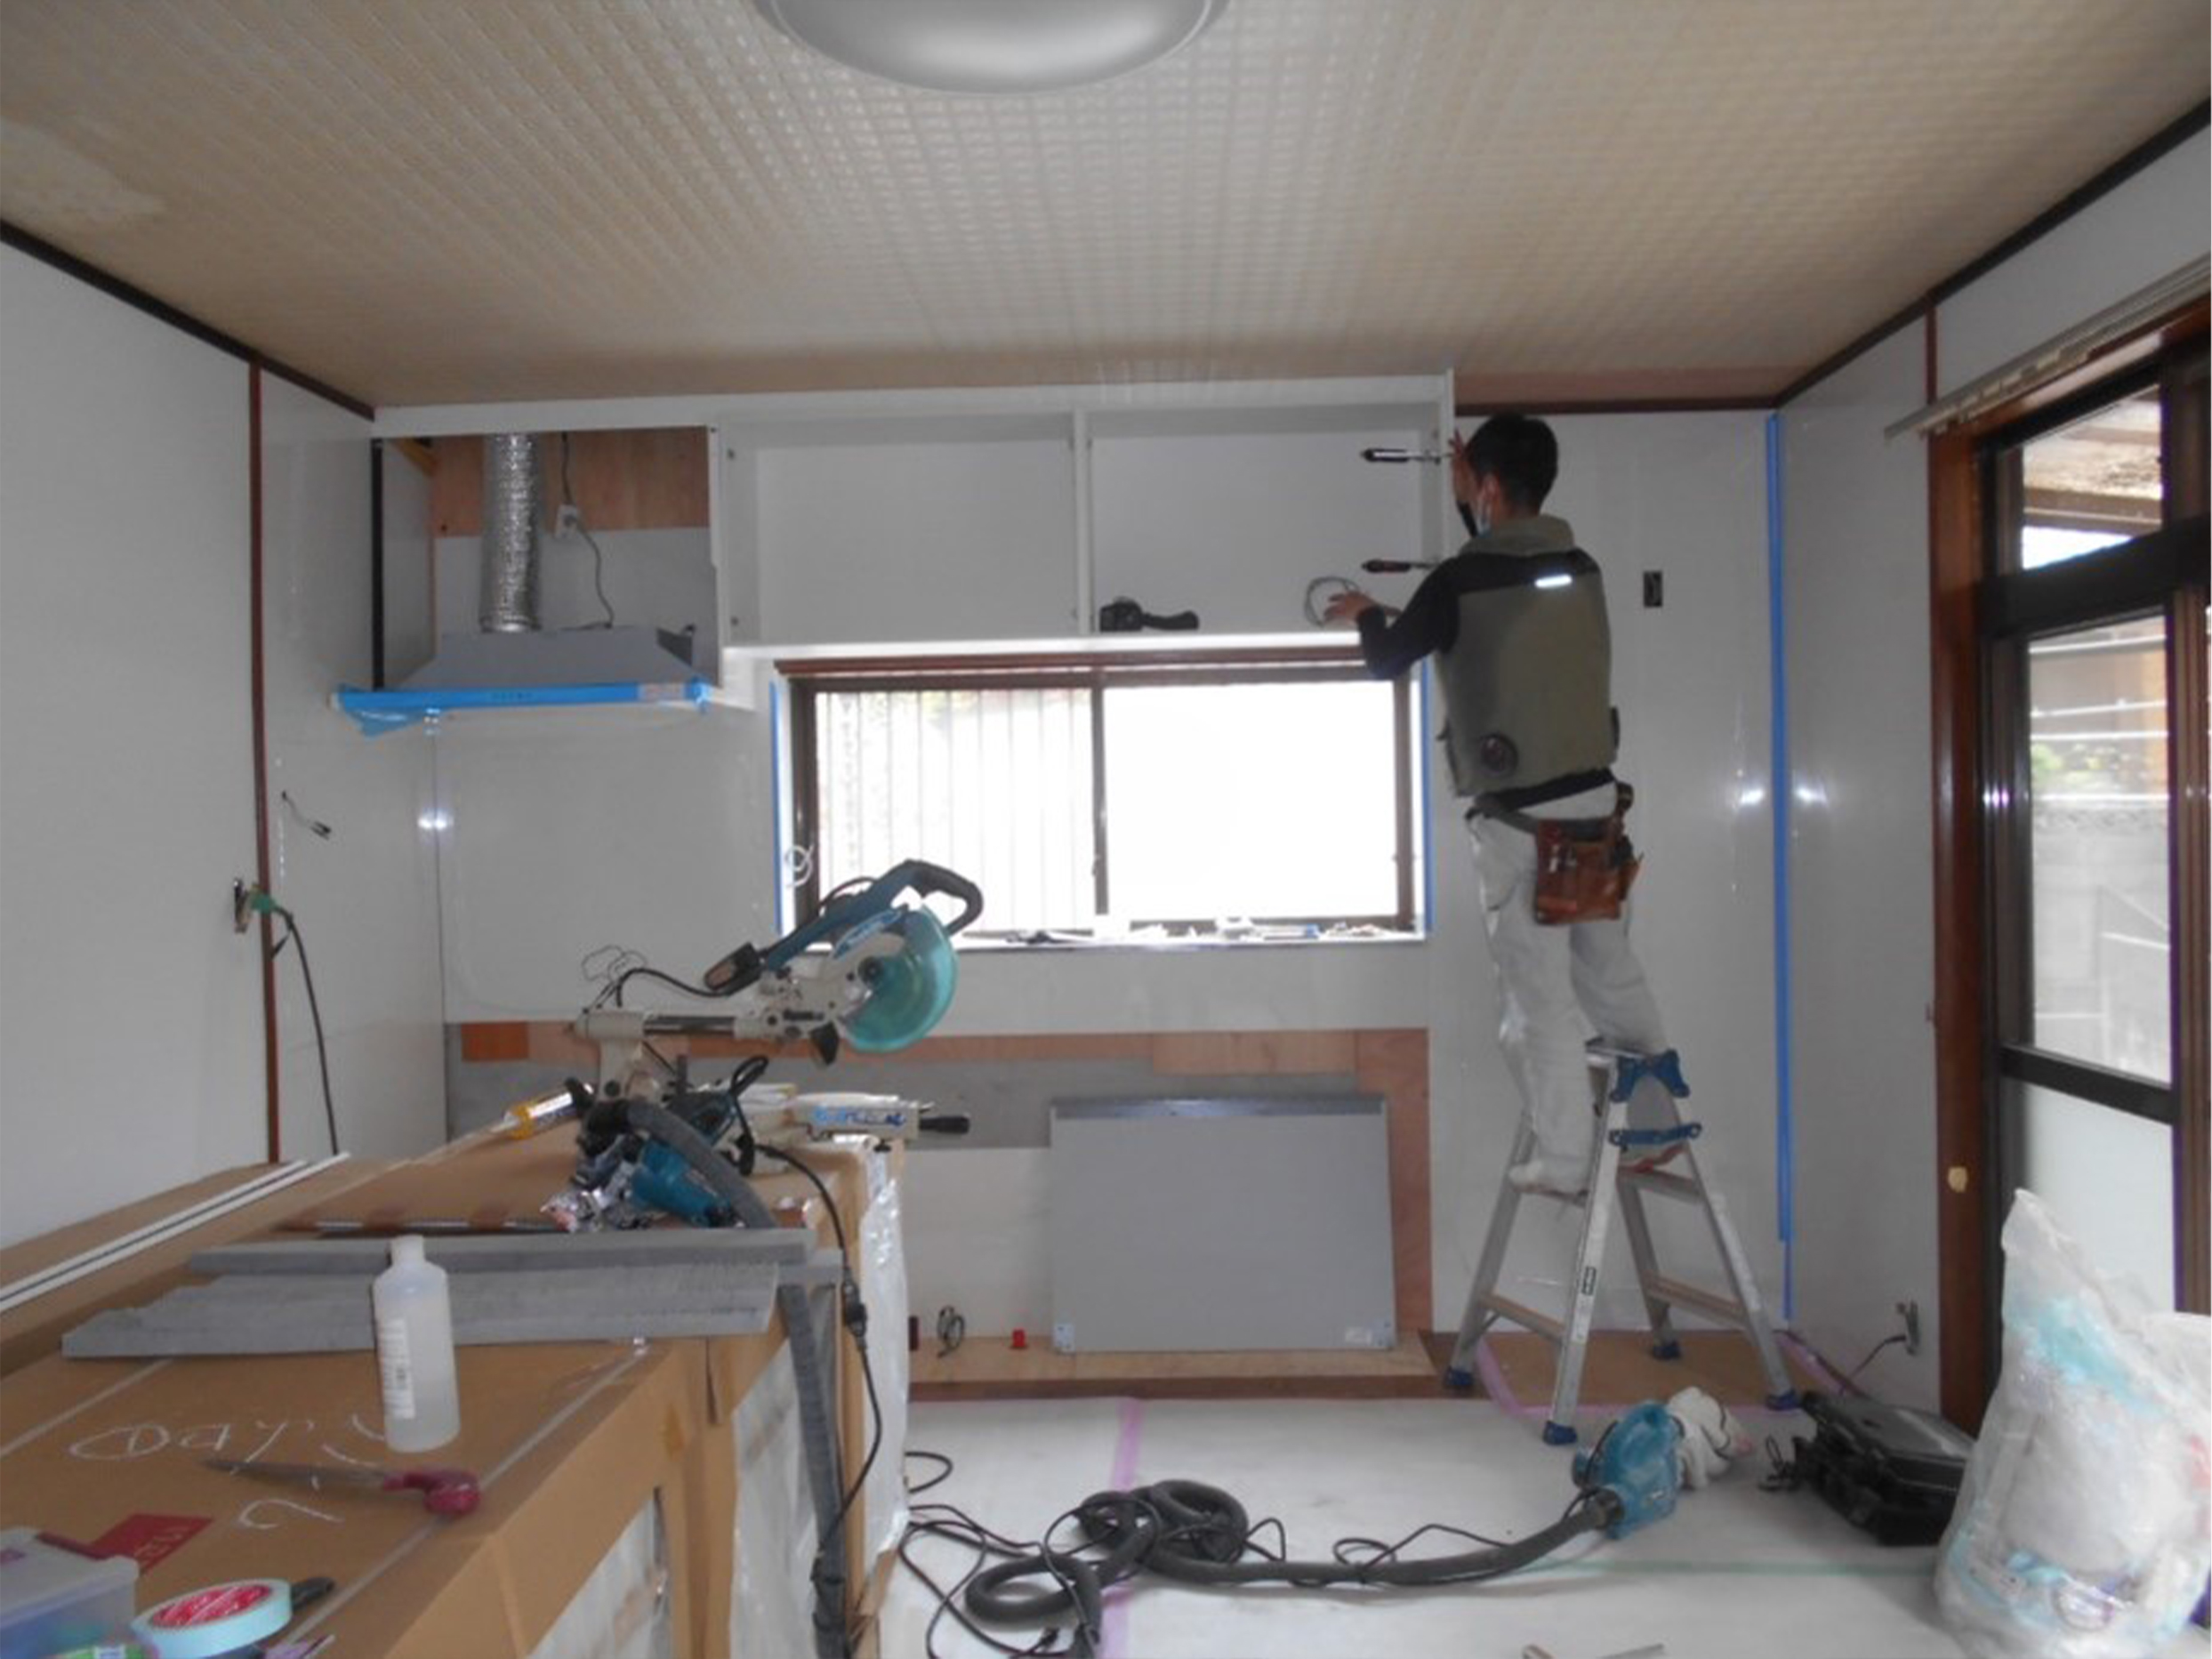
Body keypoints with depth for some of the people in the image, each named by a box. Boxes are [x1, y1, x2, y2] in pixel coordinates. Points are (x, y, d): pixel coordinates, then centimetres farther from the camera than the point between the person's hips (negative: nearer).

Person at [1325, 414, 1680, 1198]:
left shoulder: (1460, 581, -14)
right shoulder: (1579, 569, 5)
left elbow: (1385, 662, 2)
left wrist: (1366, 614, 23)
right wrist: (1469, 508, 33)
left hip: (1520, 819, -6)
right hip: (1595, 800, 6)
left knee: (1539, 998, 3)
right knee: (1610, 970, 19)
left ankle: (1563, 1162, 12)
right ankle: (1654, 1118, 19)